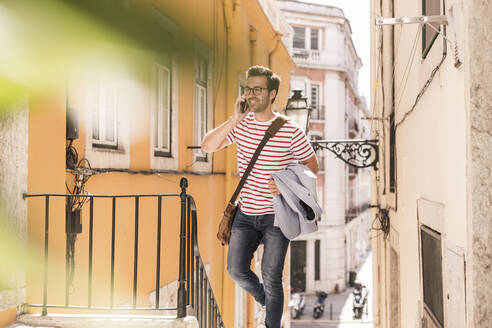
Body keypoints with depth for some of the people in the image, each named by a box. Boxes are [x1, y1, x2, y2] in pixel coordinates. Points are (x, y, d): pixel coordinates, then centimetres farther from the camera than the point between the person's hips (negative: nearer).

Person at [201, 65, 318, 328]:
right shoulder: (241, 124, 1)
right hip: (245, 212, 4)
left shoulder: (290, 131, -9)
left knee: (271, 276, -1)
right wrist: (234, 120, -17)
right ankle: (266, 303, 35)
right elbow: (207, 146, -6)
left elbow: (312, 165, -1)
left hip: (276, 215, -4)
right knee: (236, 270, 6)